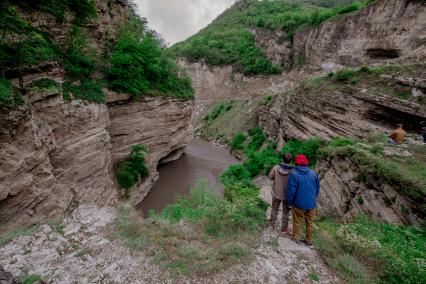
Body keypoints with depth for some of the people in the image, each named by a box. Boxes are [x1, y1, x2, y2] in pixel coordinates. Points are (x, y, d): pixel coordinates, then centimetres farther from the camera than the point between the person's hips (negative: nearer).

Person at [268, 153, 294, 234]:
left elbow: (270, 177, -7)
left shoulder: (276, 168, -19)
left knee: (274, 210, 22)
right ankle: (284, 229, 31)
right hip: (287, 195, -1)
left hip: (276, 193, 2)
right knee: (285, 212, 18)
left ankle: (272, 225, 39)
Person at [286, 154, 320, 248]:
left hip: (299, 204, -4)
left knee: (297, 222, 15)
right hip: (312, 204, 4)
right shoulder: (314, 173, -3)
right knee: (310, 223, 17)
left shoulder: (294, 174, -18)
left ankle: (296, 239, 29)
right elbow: (317, 189, 6)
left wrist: (289, 203, -2)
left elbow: (291, 191, -16)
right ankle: (309, 242, 29)